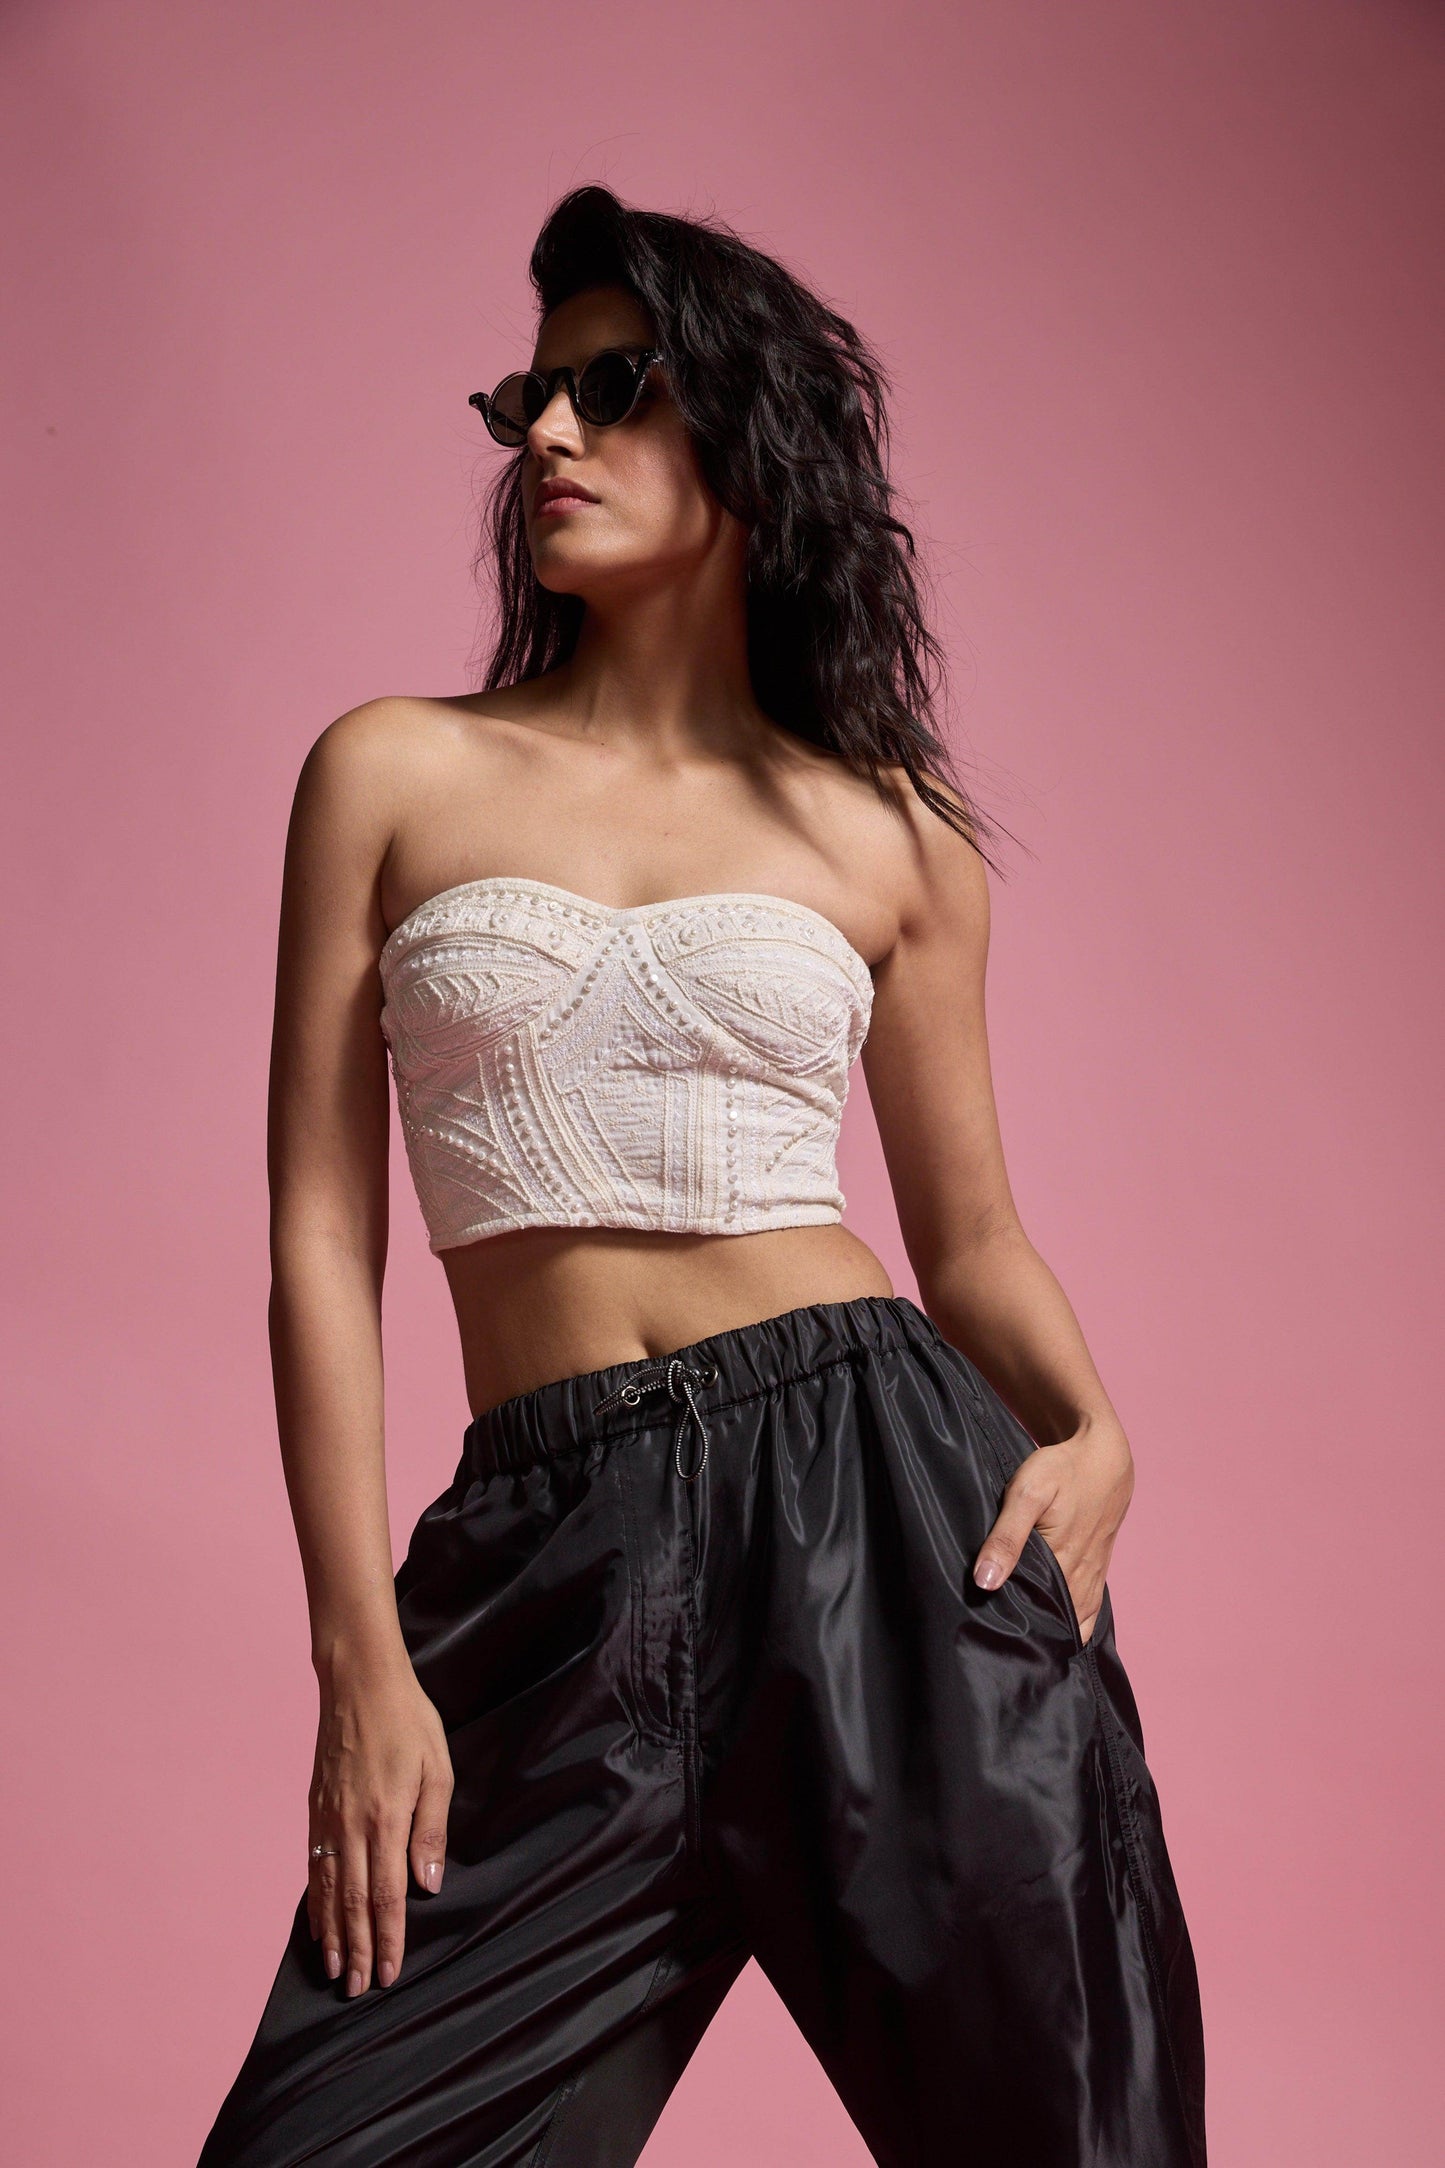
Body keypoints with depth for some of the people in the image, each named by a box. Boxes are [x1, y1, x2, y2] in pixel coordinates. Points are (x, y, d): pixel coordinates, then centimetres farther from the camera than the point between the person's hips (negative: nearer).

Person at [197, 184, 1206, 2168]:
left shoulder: (895, 834, 10)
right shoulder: (396, 772, 7)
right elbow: (322, 1240, 3)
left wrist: (1092, 1431, -5)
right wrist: (358, 1648, -5)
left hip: (878, 1492, 1)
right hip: (561, 1551, 0)